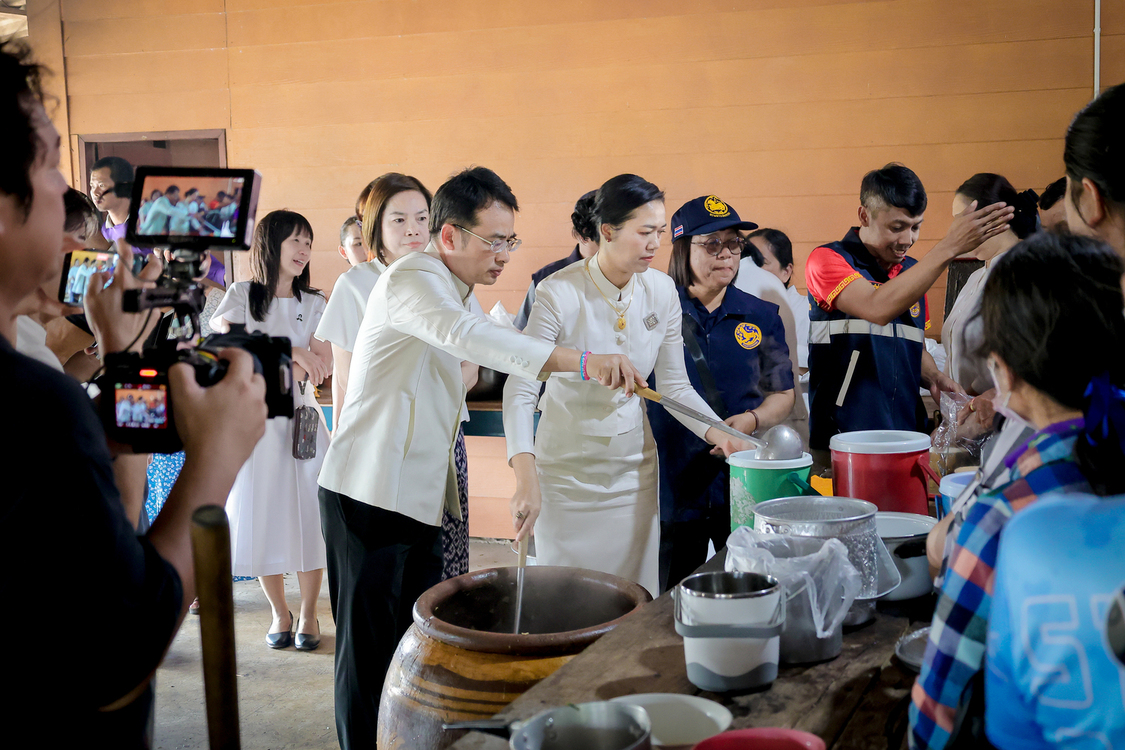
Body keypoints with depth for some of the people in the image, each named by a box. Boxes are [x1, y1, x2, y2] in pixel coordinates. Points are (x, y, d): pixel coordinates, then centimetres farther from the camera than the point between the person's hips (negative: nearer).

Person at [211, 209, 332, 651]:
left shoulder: (313, 304, 10)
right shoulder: (242, 295, 4)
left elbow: (320, 365, -3)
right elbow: (223, 335, -15)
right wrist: (289, 352, -19)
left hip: (301, 419, 1)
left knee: (308, 516, -2)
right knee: (261, 519, 0)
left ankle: (309, 614, 11)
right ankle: (280, 613, 16)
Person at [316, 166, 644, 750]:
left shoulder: (452, 289, 17)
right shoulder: (413, 279, -16)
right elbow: (469, 336, -37)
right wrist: (580, 360, -47)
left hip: (417, 498, 10)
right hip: (369, 498, -9)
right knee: (371, 650, -2)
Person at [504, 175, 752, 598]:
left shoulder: (662, 291, -4)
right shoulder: (559, 293, -18)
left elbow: (674, 384, 5)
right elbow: (520, 390, -23)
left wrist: (718, 433, -11)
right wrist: (526, 477, -35)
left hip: (634, 471, 4)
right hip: (567, 472, -4)